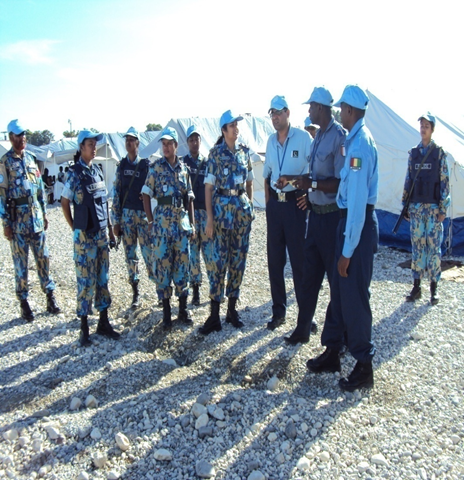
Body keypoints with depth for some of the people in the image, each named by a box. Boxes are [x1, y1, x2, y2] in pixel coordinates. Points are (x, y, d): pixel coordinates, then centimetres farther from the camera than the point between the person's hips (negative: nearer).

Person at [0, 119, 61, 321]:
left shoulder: (31, 158, 12)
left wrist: (44, 213, 13)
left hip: (37, 218, 4)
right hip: (18, 219, -4)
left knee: (43, 258, 9)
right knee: (21, 263, 4)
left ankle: (50, 295, 19)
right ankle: (24, 302, 14)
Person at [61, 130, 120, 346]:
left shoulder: (98, 170, 10)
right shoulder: (74, 173, -7)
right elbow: (65, 203, -3)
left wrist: (110, 228, 13)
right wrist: (75, 229, -4)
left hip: (102, 233, 6)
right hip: (84, 235, -6)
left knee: (102, 279, 10)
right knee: (86, 280, 0)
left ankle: (104, 323, 21)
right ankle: (84, 328, 12)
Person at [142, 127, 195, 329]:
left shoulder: (184, 168, 10)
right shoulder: (155, 168, 0)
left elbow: (189, 198, 12)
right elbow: (146, 195, 0)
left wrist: (192, 223, 8)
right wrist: (151, 221, -5)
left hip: (182, 222, 3)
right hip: (162, 222, -3)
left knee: (182, 265, 7)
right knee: (162, 265, 0)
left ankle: (183, 310, 19)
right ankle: (166, 312, 12)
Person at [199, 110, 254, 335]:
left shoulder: (244, 151, 10)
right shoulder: (216, 153, -2)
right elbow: (209, 186, -4)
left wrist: (250, 204, 10)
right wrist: (209, 216, -10)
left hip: (242, 207, 4)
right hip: (222, 206, -4)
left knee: (238, 258, 7)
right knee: (218, 259, -4)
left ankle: (232, 309, 19)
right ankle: (214, 314, 3)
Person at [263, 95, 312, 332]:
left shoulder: (303, 138, -6)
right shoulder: (271, 141, 13)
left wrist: (306, 197, -14)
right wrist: (268, 203, 11)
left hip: (295, 203, -6)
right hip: (275, 203, 6)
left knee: (299, 259, -1)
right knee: (274, 259, 10)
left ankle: (305, 313, 12)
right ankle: (278, 310, 23)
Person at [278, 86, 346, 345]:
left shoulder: (339, 137, -16)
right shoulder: (319, 135, 13)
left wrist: (312, 184, -23)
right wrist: (296, 179, 11)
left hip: (332, 215, -9)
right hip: (316, 213, 9)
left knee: (335, 275, 5)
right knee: (310, 273, 15)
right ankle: (303, 328, 29)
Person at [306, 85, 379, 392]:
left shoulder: (360, 143, -19)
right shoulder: (355, 139, 12)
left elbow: (358, 199, -23)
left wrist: (348, 250, -21)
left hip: (360, 223, -10)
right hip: (349, 219, 10)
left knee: (354, 295, -1)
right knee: (339, 289, 15)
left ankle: (364, 366, 15)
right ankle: (332, 352, 29)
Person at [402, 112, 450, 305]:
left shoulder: (439, 153, 0)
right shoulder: (413, 153, 9)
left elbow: (445, 182, -2)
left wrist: (443, 208, -7)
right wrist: (405, 205, 7)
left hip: (433, 207, -3)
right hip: (416, 207, 3)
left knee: (434, 246, 2)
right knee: (417, 245, 6)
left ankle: (434, 287, 11)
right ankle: (416, 286, 14)